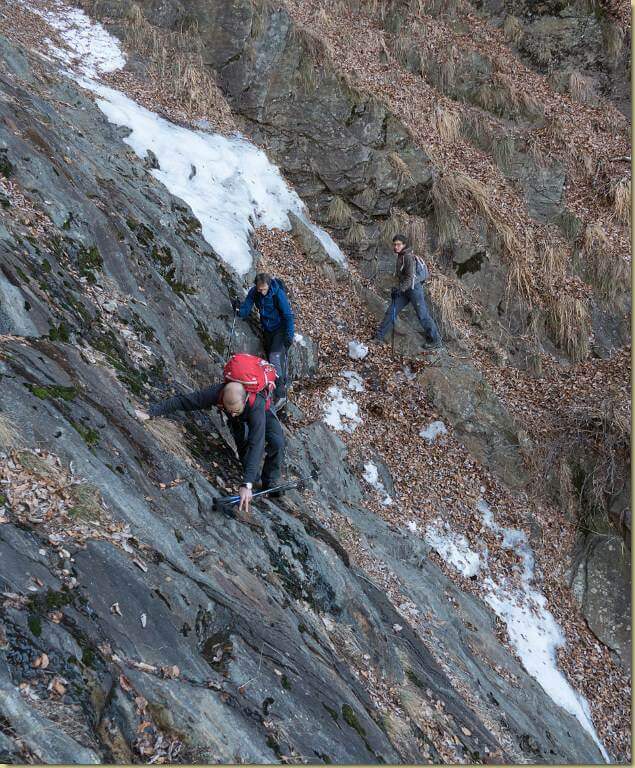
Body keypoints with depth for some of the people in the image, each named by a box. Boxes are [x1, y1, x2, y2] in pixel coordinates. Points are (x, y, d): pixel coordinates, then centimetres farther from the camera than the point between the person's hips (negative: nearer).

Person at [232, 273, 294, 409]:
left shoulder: (278, 293, -23)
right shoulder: (253, 292, -9)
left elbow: (288, 315, -20)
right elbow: (245, 312, -6)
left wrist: (289, 335, -24)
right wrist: (239, 309, -29)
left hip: (280, 329, -6)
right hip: (267, 330, 6)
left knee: (275, 357, -19)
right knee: (270, 359, 13)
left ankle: (280, 395, -17)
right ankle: (282, 384, 31)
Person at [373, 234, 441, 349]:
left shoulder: (408, 256, -14)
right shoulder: (400, 256, 14)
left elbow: (410, 277, -21)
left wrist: (400, 289, -24)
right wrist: (398, 289, 21)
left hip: (414, 288, -9)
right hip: (405, 290, 9)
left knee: (423, 315, -4)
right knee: (391, 312, 5)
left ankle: (435, 341, 5)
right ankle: (379, 337, 10)